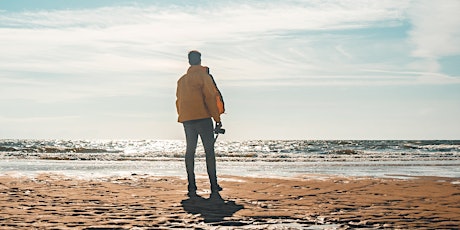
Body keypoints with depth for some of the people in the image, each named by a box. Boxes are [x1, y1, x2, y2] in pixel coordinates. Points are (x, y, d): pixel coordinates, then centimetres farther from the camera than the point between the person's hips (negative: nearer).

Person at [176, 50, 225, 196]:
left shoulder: (182, 80, 16)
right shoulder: (204, 76, -3)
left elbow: (179, 100, 16)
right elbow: (210, 98, -9)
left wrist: (183, 116, 17)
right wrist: (217, 118, -6)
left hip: (186, 119, 5)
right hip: (203, 117, -5)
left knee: (190, 151, 5)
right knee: (209, 150, -2)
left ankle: (192, 187, 1)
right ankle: (214, 186, -4)